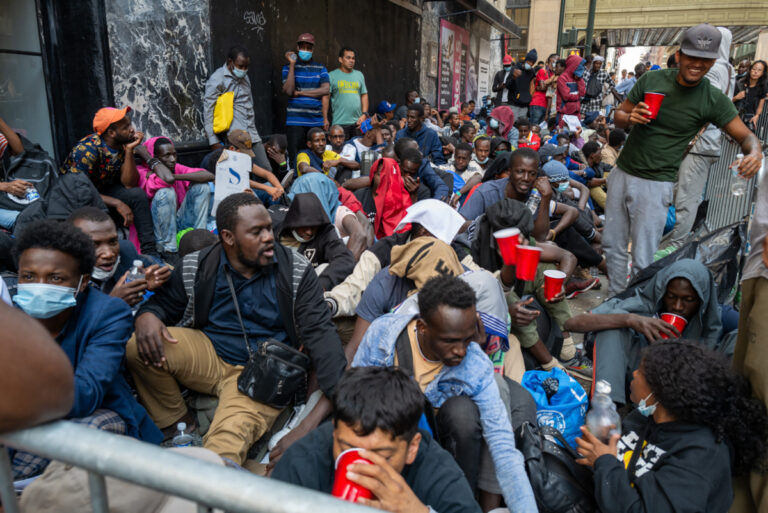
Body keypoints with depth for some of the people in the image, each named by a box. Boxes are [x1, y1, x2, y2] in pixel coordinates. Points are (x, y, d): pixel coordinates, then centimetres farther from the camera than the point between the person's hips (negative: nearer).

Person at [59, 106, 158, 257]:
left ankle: (149, 251, -16)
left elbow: (129, 184, -15)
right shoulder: (87, 150, -29)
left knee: (137, 194, -19)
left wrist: (129, 150, -24)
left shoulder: (123, 143, -11)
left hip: (101, 189, 6)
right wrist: (117, 203, -32)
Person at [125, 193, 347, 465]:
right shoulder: (197, 268, -3)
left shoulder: (296, 271, -8)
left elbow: (319, 332, -12)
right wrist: (146, 316, -18)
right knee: (137, 348, -17)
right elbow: (163, 304, 10)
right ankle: (178, 423, 3)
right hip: (208, 354, 4)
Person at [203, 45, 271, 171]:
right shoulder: (217, 79, -5)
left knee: (266, 169, 0)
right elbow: (208, 111, -8)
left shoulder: (245, 77, 19)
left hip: (251, 134, 7)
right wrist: (213, 141, -12)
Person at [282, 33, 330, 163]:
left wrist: (300, 93, -3)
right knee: (294, 157, -7)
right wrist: (292, 65, -6)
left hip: (316, 121, 2)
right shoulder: (288, 67, 8)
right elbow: (288, 91, -7)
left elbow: (326, 89, -1)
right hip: (295, 120, -2)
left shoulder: (320, 68, 14)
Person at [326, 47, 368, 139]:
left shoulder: (359, 75, 14)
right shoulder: (331, 76, 1)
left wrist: (364, 114, 1)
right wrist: (325, 119, -7)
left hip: (358, 122, 4)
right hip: (340, 123, -4)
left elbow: (364, 95, 14)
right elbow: (325, 98, -2)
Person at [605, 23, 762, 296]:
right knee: (613, 245, 11)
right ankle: (615, 297, 28)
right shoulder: (651, 80, 1)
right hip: (622, 173, 4)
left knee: (642, 260, -5)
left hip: (655, 185, -3)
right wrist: (630, 117, -16)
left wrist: (755, 152, -25)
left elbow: (745, 135, -1)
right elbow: (619, 116, 9)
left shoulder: (713, 100, -5)